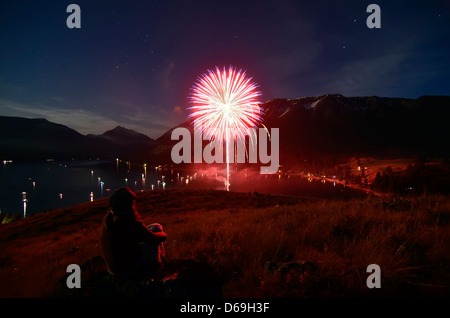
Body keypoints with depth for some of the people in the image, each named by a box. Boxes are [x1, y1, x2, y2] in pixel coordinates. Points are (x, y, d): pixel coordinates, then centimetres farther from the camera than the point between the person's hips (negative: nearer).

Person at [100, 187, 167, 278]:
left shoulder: (107, 218, -8)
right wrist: (163, 235, 4)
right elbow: (154, 238, -13)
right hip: (129, 270, -7)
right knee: (156, 228, 2)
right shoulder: (132, 224, -31)